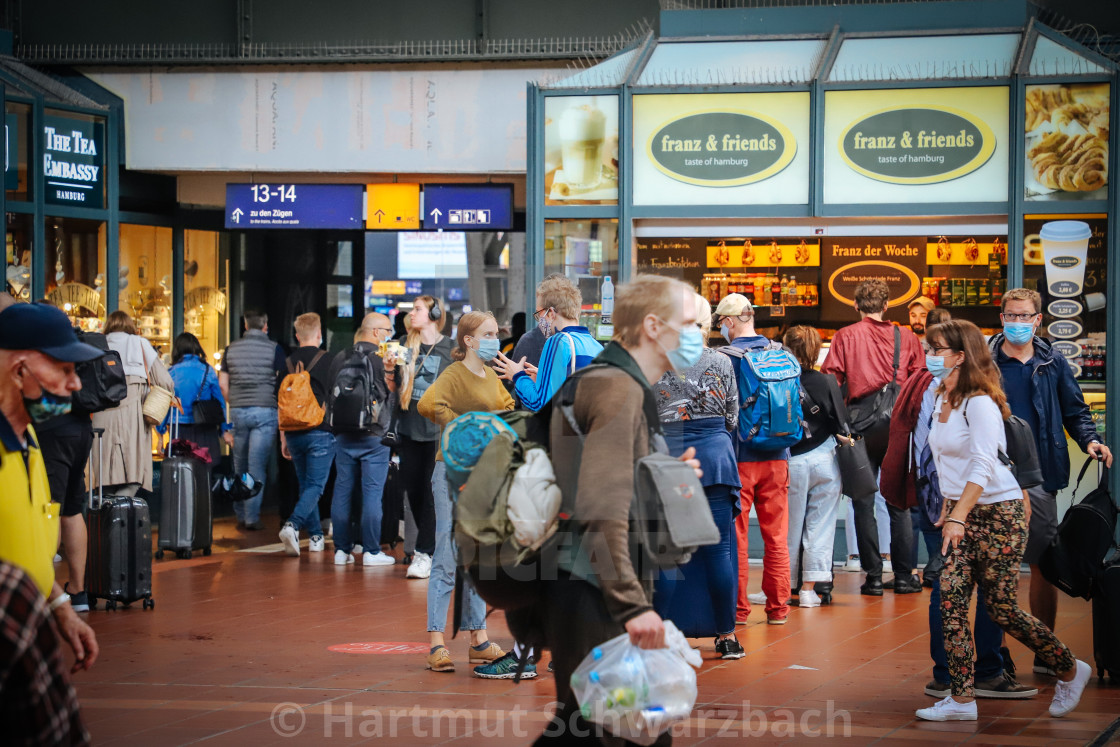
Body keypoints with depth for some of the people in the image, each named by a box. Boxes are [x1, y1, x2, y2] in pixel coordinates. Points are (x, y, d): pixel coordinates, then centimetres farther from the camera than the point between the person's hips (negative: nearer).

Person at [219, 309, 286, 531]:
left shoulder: (231, 350, 7)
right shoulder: (274, 349, -3)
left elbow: (222, 383, 8)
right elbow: (281, 383, -4)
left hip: (237, 412, 3)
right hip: (265, 411, -3)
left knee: (239, 465, 12)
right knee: (257, 465, -3)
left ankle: (240, 515, 17)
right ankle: (252, 517, -6)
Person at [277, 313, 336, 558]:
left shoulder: (288, 362, 6)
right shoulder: (328, 360, -4)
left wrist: (283, 438, 16)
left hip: (294, 433, 4)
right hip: (320, 432, -4)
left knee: (305, 485, 15)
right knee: (315, 486, -4)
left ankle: (316, 536, 17)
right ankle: (293, 524, -25)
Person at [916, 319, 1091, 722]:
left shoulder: (979, 403, -16)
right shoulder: (941, 400, 10)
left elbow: (983, 466, -25)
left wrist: (958, 517, -32)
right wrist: (946, 510, 18)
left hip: (999, 513, -8)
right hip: (962, 512, 8)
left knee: (1001, 607, -3)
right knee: (951, 600, -4)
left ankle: (1070, 671, 17)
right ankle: (962, 699, -3)